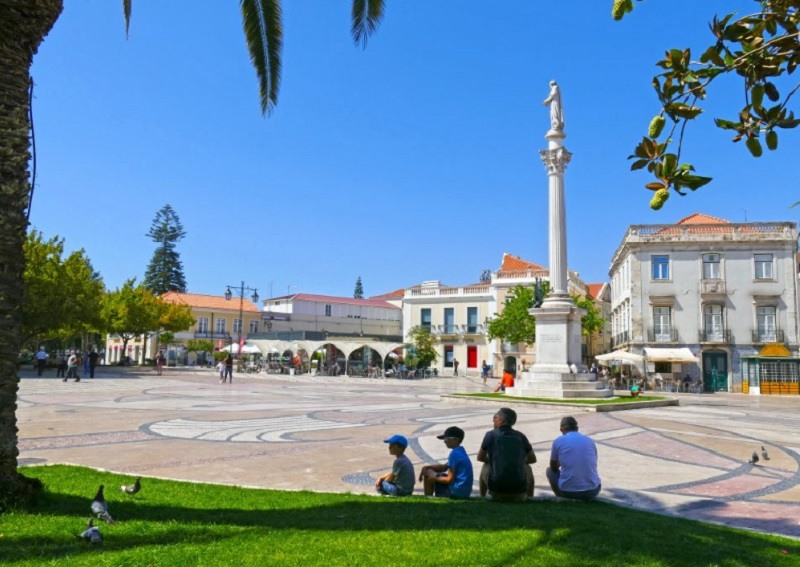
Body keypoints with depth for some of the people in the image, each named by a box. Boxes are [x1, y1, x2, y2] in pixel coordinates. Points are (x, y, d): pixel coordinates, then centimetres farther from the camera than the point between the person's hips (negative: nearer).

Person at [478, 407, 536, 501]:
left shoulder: (491, 435, 2)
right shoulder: (520, 436, 7)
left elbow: (480, 458, 16)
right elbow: (532, 459, 21)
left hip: (496, 491, -1)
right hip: (519, 492, 2)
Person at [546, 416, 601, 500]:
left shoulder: (558, 441, 1)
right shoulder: (590, 441, 9)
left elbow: (553, 467, 15)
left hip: (568, 491, -3)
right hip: (592, 491, 3)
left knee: (550, 471, 27)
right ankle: (585, 499, 17)